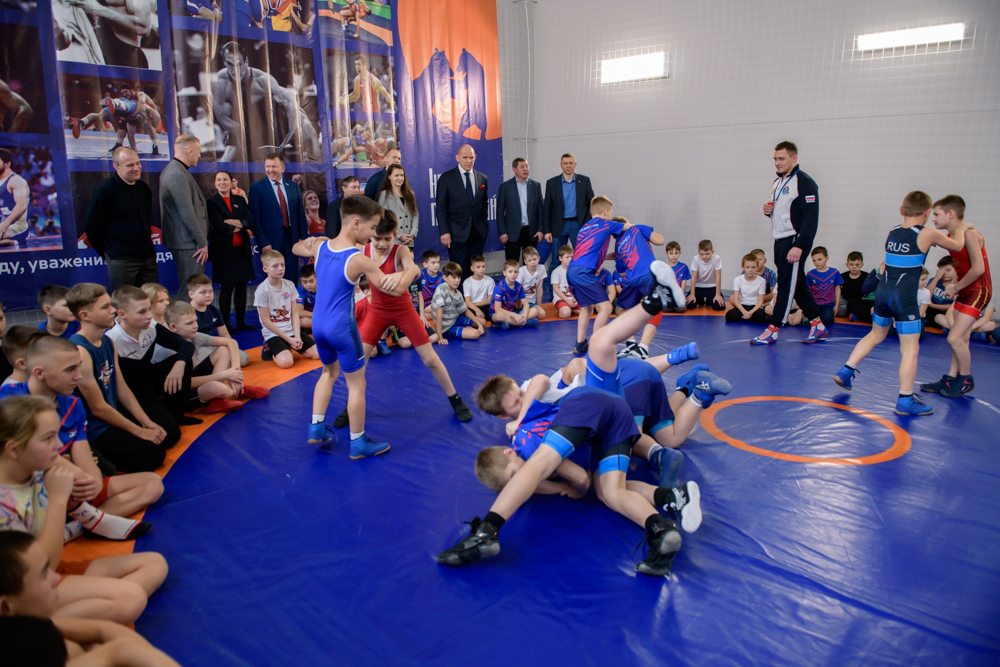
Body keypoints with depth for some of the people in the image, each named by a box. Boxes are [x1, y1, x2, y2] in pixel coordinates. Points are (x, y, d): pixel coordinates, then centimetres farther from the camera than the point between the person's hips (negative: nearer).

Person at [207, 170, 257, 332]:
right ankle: (226, 324, 6)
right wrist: (241, 228, -4)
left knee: (241, 286, 6)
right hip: (224, 250, -4)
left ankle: (241, 322, 15)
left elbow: (250, 221, 3)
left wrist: (234, 222, -12)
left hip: (242, 249, 4)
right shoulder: (211, 202, 1)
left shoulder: (240, 200, 14)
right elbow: (219, 225, -11)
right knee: (227, 287, -2)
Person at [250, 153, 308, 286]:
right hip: (270, 241, -3)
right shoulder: (256, 188, -1)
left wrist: (304, 237, 3)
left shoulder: (293, 186, 10)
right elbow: (255, 219, -5)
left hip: (291, 239, 3)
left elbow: (301, 214, 11)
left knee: (292, 279, 6)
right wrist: (263, 243, -12)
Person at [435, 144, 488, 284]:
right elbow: (441, 208, -4)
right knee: (459, 273, -4)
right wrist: (444, 232, -11)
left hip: (478, 233, 4)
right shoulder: (446, 178, -2)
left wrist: (484, 227, 10)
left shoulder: (482, 178, 10)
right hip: (457, 234, -4)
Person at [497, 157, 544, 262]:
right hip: (512, 233, -2)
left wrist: (541, 230, 0)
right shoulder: (505, 186, 3)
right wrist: (502, 232, -6)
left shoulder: (536, 185, 9)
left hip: (531, 232, 2)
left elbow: (540, 209, 9)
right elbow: (500, 211, 1)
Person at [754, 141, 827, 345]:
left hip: (794, 242, -9)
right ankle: (818, 326, 23)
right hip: (780, 241, 9)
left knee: (786, 286, -5)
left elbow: (811, 217, -19)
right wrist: (768, 210, 2)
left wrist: (799, 246, -24)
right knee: (797, 285, 13)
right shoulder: (778, 182, 15)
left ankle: (772, 331, -2)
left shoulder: (804, 183, -13)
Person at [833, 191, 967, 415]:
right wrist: (959, 228, 29)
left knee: (875, 335, 26)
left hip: (883, 294, 6)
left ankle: (845, 371, 28)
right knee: (910, 349, 1)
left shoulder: (892, 232, 8)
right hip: (905, 299, -6)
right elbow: (957, 245, 13)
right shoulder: (928, 234, -6)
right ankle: (905, 401, 4)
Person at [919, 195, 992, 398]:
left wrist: (956, 287, -14)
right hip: (965, 290, 9)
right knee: (962, 338, 13)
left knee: (954, 338, -11)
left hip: (978, 291, -9)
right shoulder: (952, 236, 5)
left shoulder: (969, 233, -20)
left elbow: (978, 268, -24)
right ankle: (951, 379, 20)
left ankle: (966, 380, 8)